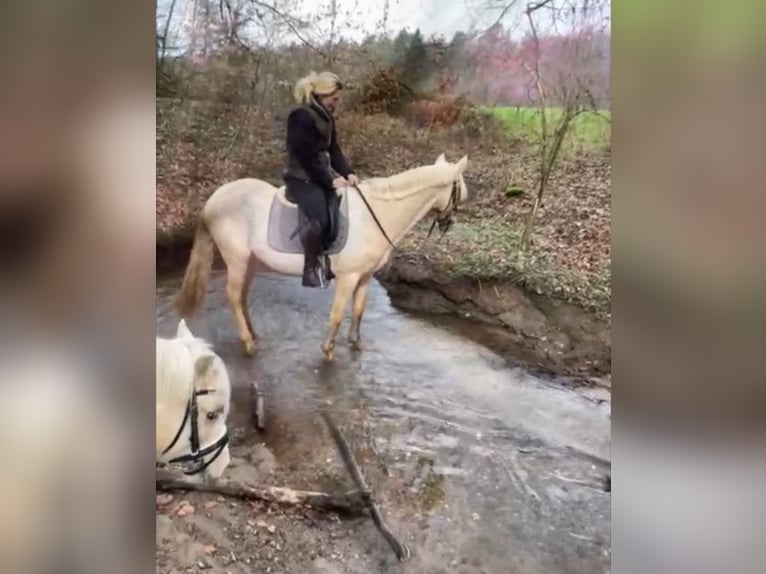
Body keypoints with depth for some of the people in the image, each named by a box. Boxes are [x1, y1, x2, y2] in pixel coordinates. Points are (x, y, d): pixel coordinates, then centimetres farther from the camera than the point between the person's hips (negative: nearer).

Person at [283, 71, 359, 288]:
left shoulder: (326, 116, 13)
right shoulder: (302, 117, -16)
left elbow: (333, 150, 13)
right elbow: (306, 157, -19)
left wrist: (348, 172, -3)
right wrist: (330, 181, -18)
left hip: (321, 177, 10)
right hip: (302, 179, -9)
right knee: (320, 219, -29)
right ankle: (311, 267, -14)